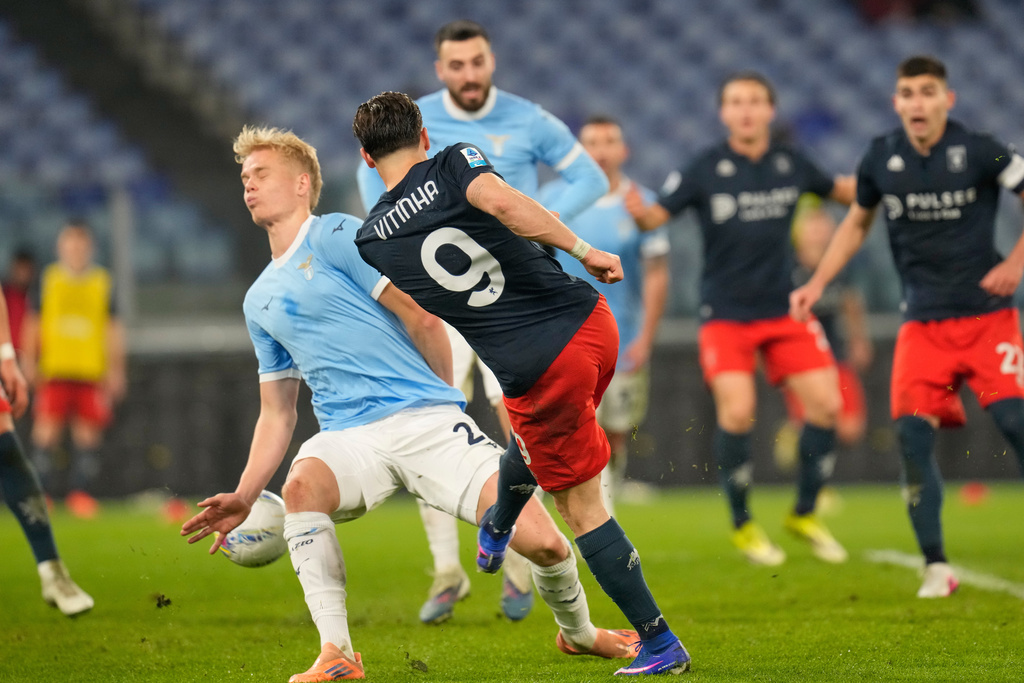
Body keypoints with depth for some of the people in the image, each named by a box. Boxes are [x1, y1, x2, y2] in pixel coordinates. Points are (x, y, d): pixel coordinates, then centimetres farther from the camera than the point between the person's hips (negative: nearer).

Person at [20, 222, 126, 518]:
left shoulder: (102, 282, 10)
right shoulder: (47, 280, 8)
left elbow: (113, 329, 11)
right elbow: (33, 325, 12)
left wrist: (115, 369, 6)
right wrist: (29, 363, 6)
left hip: (91, 371, 1)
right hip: (54, 372, -1)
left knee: (88, 435, -2)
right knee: (46, 431, -7)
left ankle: (80, 493, 4)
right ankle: (40, 492, -2)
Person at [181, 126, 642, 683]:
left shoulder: (336, 236, -1)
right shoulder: (259, 301, 19)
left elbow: (421, 320, -2)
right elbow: (277, 413, 23)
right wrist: (244, 497, 13)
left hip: (425, 417, -4)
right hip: (348, 437, 4)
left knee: (541, 541, -17)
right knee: (301, 484, -34)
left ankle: (577, 632, 15)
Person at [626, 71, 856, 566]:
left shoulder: (790, 163, 3)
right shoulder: (705, 170, -7)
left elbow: (841, 191, 19)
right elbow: (658, 214, -9)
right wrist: (640, 213, -31)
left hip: (785, 308, 4)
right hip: (725, 314, -3)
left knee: (825, 402, -6)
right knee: (737, 411, -17)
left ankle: (804, 514, 14)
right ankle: (742, 525, 3)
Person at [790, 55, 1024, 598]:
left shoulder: (978, 151, -9)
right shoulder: (881, 159, 2)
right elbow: (857, 222, 19)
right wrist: (817, 283, 11)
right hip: (923, 322, 3)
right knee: (912, 432, -10)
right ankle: (936, 568, 0)